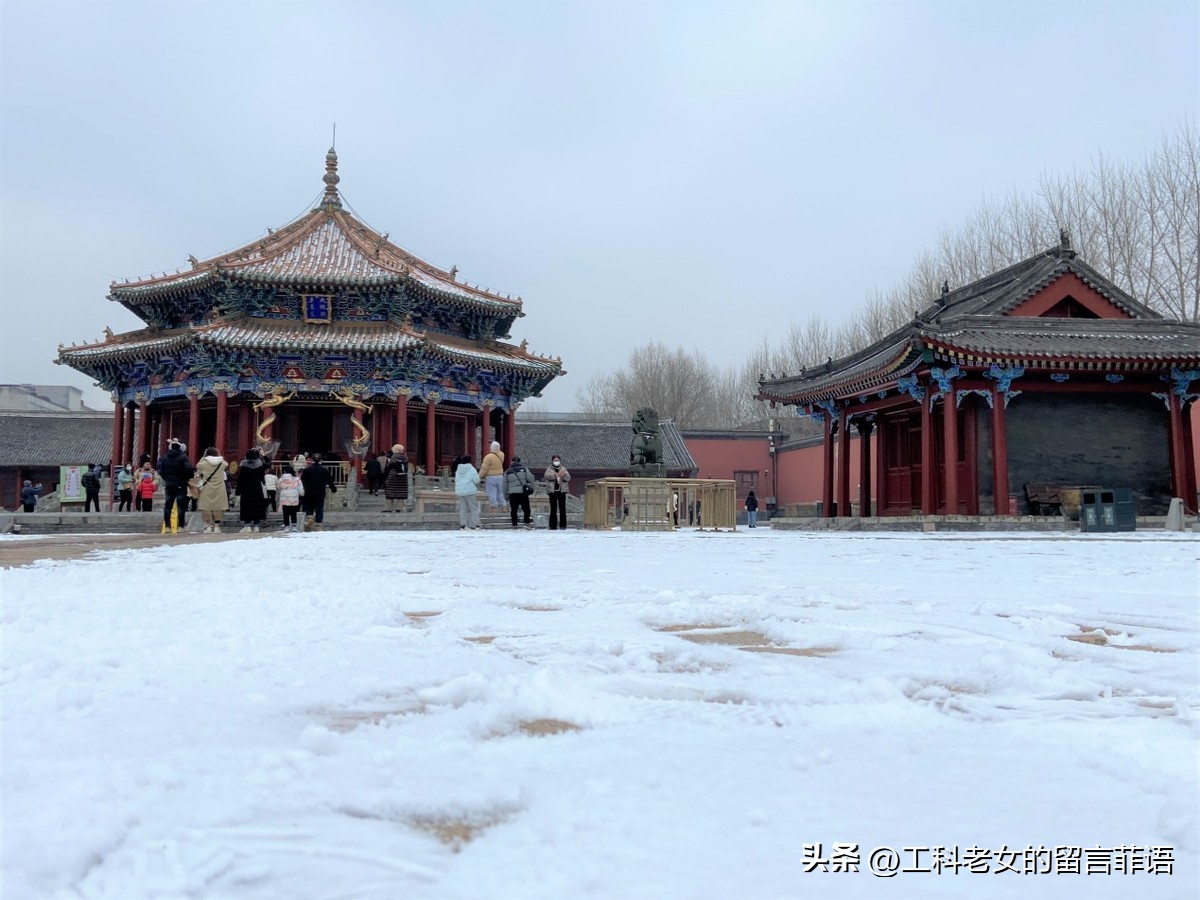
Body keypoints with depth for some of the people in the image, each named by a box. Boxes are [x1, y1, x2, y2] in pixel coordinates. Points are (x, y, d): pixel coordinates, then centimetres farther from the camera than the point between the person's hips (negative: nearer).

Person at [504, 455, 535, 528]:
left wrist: (506, 494, 18)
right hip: (523, 493, -1)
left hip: (512, 493, 1)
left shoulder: (508, 472, 10)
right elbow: (531, 479, -2)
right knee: (526, 509, 7)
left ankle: (514, 525, 5)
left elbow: (505, 485, 11)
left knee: (513, 510, 8)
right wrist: (531, 488, 11)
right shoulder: (524, 469, 4)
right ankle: (526, 523, -3)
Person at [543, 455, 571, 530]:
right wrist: (555, 475, -30)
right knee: (553, 509, -2)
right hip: (552, 491, -1)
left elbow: (568, 478, 0)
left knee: (562, 509, -2)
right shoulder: (549, 469, 8)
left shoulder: (563, 468, 13)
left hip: (562, 490, 1)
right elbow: (547, 476, -12)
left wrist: (564, 475, -23)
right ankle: (553, 525, 2)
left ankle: (563, 525, 1)